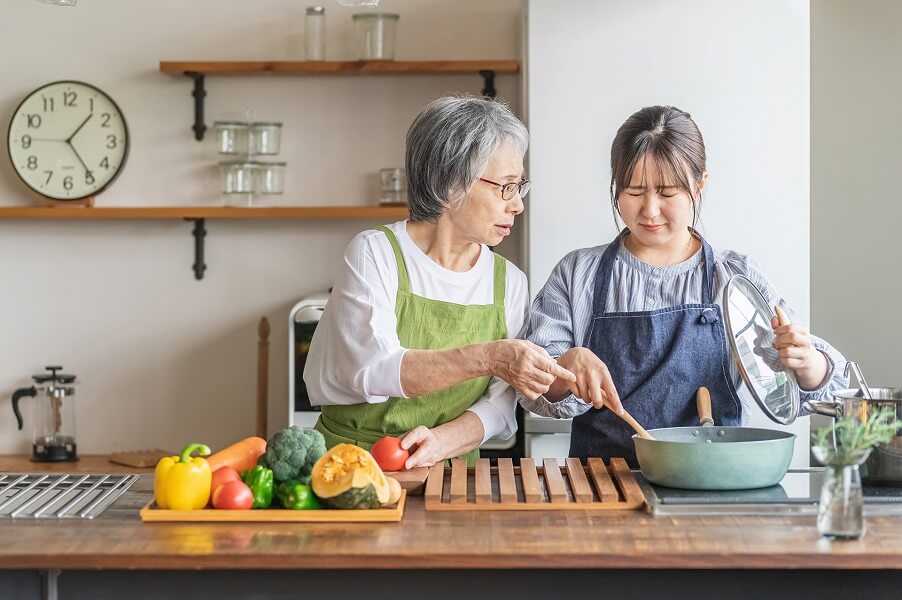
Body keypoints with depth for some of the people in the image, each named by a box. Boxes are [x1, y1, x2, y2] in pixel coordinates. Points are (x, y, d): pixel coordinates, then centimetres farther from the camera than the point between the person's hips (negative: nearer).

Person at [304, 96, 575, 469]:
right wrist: (486, 358, -27)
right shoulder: (376, 253, -4)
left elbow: (498, 408, 3)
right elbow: (372, 369, -17)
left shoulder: (508, 283, 7)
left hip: (447, 477, 3)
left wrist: (442, 441, -17)